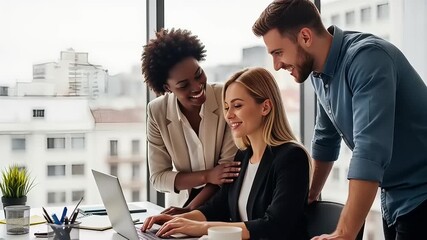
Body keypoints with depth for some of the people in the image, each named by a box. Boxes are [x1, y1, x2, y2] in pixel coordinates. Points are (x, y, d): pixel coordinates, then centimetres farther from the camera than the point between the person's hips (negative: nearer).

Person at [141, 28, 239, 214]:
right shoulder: (157, 112, -7)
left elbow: (229, 167, -10)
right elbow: (157, 177, -4)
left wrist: (190, 209, -18)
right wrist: (207, 176, -18)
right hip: (183, 202, 2)